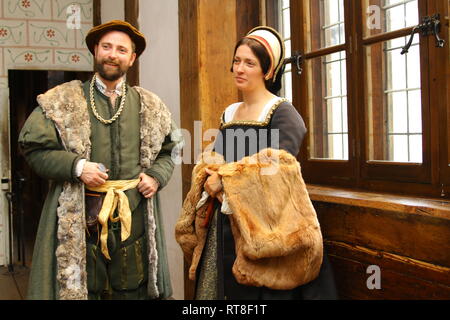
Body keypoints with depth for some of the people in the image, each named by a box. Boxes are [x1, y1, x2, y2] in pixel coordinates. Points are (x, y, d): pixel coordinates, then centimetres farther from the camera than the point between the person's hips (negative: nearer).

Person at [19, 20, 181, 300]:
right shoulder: (63, 100, 2)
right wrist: (76, 166, -14)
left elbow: (168, 151, 19)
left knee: (133, 291, 11)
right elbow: (35, 148, -1)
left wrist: (156, 176, 0)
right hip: (79, 218, -2)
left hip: (136, 217, 3)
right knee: (74, 286, 4)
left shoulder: (149, 106, 12)